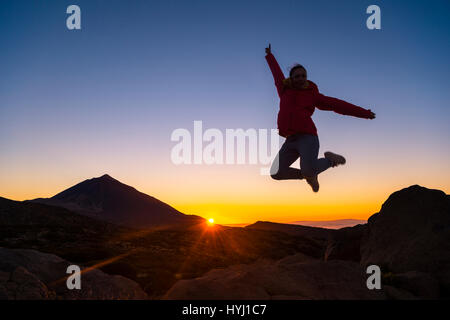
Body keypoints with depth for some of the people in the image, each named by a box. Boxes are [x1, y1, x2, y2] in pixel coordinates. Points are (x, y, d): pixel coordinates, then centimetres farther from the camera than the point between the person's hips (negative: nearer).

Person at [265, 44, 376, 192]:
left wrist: (364, 113, 15)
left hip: (307, 137, -4)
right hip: (290, 141, 4)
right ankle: (307, 175, 22)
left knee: (308, 170, -26)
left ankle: (330, 159, 8)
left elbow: (337, 104, 13)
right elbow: (277, 72, 33)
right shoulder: (285, 90, 17)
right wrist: (269, 56, 49)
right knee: (276, 173, -5)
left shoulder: (312, 95, 11)